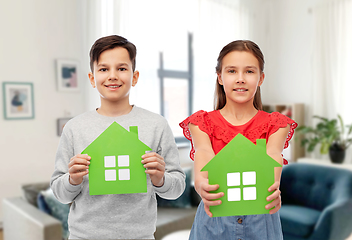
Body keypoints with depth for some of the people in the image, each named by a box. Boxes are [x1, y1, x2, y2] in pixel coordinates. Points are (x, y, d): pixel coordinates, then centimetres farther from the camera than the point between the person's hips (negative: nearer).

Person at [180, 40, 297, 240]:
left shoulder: (276, 124, 1)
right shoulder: (201, 122, 0)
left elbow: (272, 155, -19)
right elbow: (203, 152, -20)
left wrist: (273, 186, -41)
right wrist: (200, 183, -42)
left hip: (260, 220, 1)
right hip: (214, 221, 0)